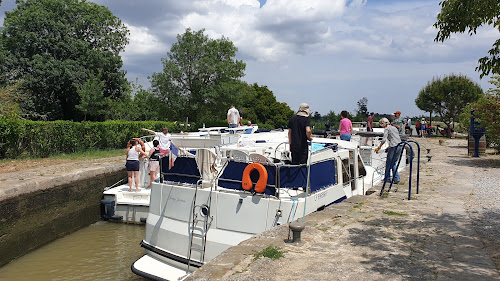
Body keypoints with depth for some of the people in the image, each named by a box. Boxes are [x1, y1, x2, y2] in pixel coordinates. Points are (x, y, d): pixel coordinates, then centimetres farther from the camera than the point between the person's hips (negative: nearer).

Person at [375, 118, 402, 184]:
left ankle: (387, 178, 12)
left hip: (393, 147, -7)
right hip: (400, 147, 7)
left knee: (388, 163, 6)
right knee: (394, 163, 16)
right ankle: (396, 178, 10)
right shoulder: (394, 128, 22)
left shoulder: (387, 129, -1)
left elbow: (384, 140, -13)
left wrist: (378, 148, -7)